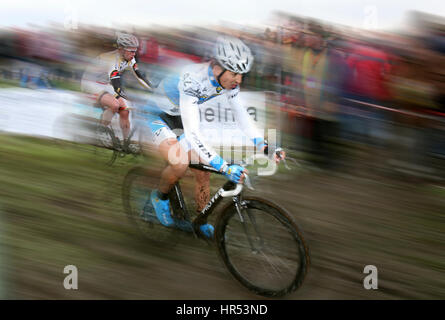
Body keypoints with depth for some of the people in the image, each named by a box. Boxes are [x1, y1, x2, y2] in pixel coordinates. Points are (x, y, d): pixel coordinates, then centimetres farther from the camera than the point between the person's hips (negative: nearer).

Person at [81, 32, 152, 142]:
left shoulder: (129, 58, -6)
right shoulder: (113, 60, -32)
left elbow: (139, 76, 3)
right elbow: (117, 87, -39)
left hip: (105, 85, 8)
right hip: (91, 84, -8)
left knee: (124, 111, -5)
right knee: (115, 104, -32)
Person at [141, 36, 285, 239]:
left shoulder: (228, 80, -17)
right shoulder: (193, 79, -39)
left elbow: (241, 115, -6)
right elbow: (192, 132, -44)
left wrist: (264, 145, -20)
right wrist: (223, 167, -49)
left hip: (179, 117, 7)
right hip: (157, 116, -7)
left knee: (203, 170, 1)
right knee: (180, 164, -28)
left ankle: (202, 222, 21)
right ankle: (159, 197, 2)